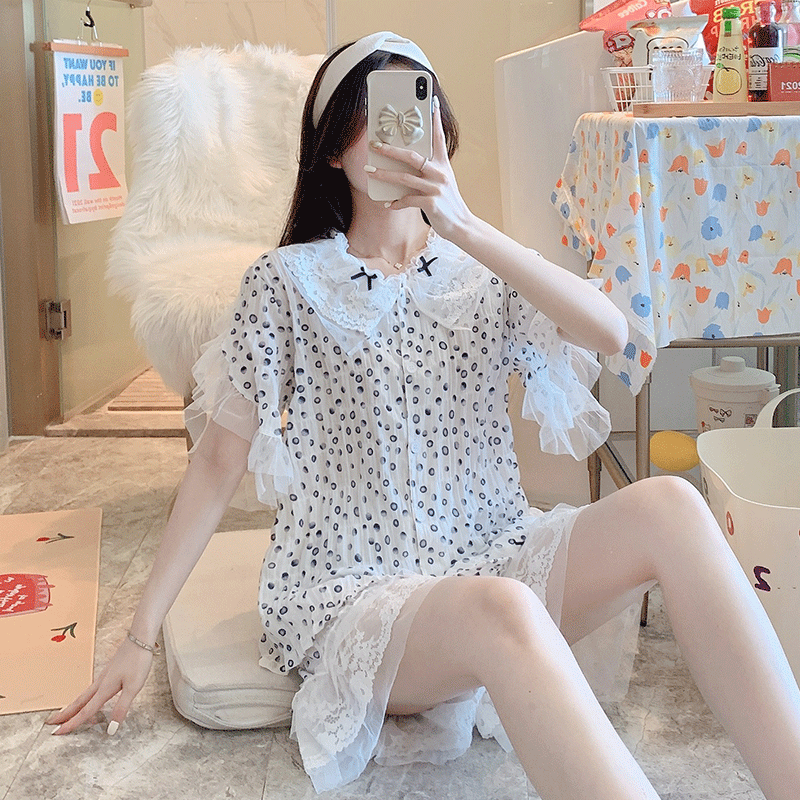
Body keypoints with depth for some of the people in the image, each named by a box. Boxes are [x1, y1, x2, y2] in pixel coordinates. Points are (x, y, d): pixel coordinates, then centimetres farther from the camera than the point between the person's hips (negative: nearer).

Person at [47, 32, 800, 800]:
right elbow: (220, 459, 2)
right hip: (354, 589, -3)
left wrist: (463, 225, -20)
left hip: (493, 557, 4)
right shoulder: (287, 281, 2)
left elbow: (609, 333, -9)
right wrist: (140, 636, 0)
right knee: (502, 613, -39)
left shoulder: (483, 270, 11)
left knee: (668, 506, -25)